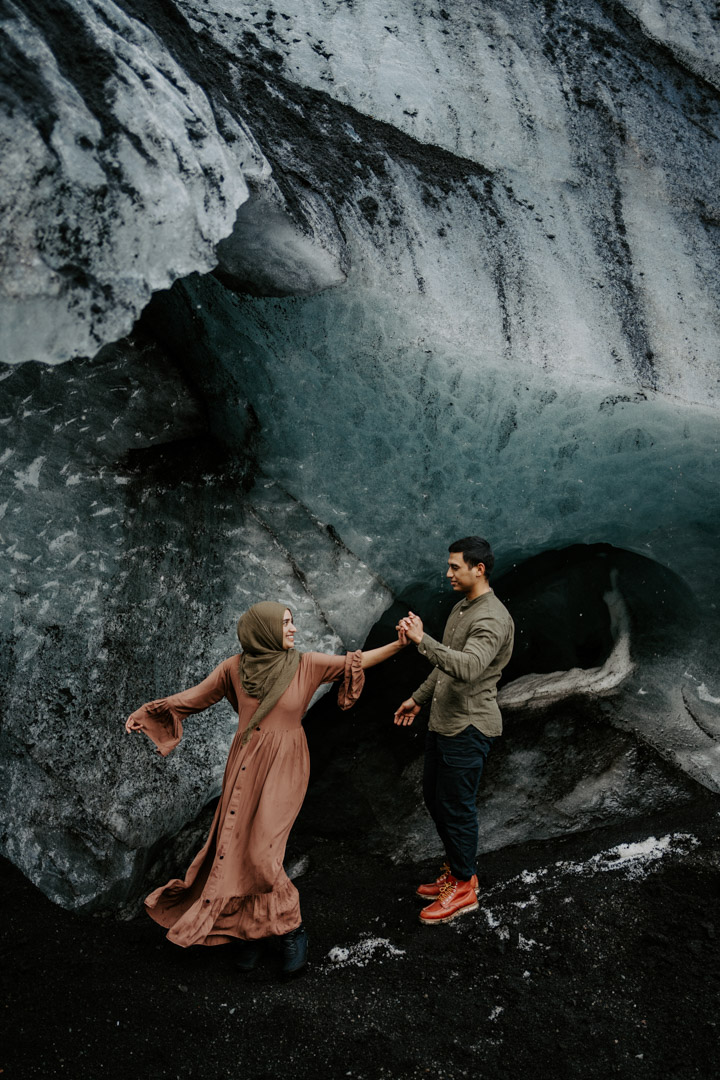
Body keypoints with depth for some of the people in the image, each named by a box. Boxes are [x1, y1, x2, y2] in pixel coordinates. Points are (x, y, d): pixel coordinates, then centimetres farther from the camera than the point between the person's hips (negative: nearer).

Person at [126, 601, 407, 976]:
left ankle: (291, 930, 11)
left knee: (261, 853, -10)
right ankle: (250, 929, 23)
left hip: (284, 769, -2)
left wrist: (399, 644, -18)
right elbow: (196, 696, 8)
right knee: (236, 849, 4)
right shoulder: (234, 667, -2)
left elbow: (356, 661, -8)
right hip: (244, 766, 3)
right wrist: (146, 712, 7)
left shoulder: (306, 665, -4)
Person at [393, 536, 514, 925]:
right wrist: (419, 698, 25)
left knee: (456, 807, 1)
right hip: (443, 721, 10)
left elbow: (468, 668, -38)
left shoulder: (492, 619, -21)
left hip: (468, 728, -10)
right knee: (433, 796, 19)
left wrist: (422, 640, -41)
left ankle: (463, 887, 19)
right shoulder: (463, 607, 11)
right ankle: (456, 869, 36)